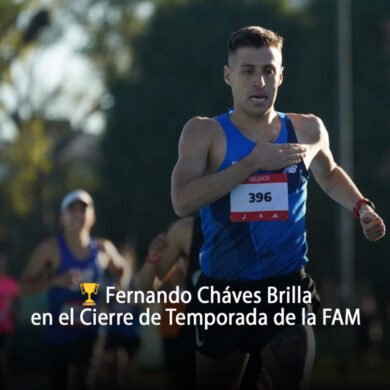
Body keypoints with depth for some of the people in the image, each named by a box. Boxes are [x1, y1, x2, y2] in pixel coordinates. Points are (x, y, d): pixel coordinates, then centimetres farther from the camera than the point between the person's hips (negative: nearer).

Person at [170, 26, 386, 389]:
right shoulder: (204, 132, -6)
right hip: (223, 290, -1)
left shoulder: (307, 130, 4)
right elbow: (182, 202, -22)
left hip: (288, 287, 1)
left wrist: (361, 208, 6)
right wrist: (254, 162, -22)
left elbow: (329, 175, 27)